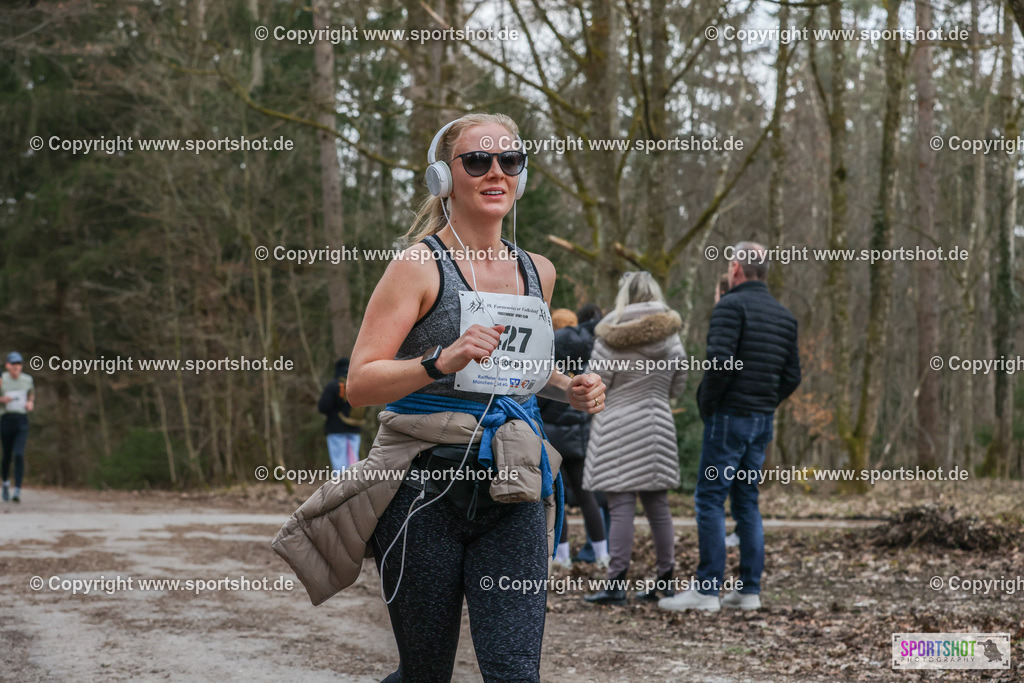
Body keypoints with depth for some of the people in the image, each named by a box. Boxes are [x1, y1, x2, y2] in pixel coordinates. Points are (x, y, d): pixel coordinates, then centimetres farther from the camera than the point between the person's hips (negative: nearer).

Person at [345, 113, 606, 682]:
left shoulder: (538, 272, 13)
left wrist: (570, 390, 10)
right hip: (426, 491, -4)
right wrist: (441, 362, -26)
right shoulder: (420, 267, -5)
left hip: (512, 498, 4)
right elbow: (359, 385, -10)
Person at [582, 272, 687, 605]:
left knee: (621, 506, -6)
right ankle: (665, 581, 15)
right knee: (658, 505, 10)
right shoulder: (671, 336, 3)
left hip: (618, 427, -5)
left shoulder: (610, 338, -10)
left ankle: (616, 584, -7)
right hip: (658, 423, 5)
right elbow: (677, 386, 10)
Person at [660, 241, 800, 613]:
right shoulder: (784, 315, 14)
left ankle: (708, 589, -7)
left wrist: (707, 404, -9)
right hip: (763, 421, 7)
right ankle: (749, 590, 10)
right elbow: (792, 376, 13)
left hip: (729, 416, -7)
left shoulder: (732, 305, -10)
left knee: (710, 500, -5)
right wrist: (766, 404, 16)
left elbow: (720, 360, -21)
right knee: (747, 502, 11)